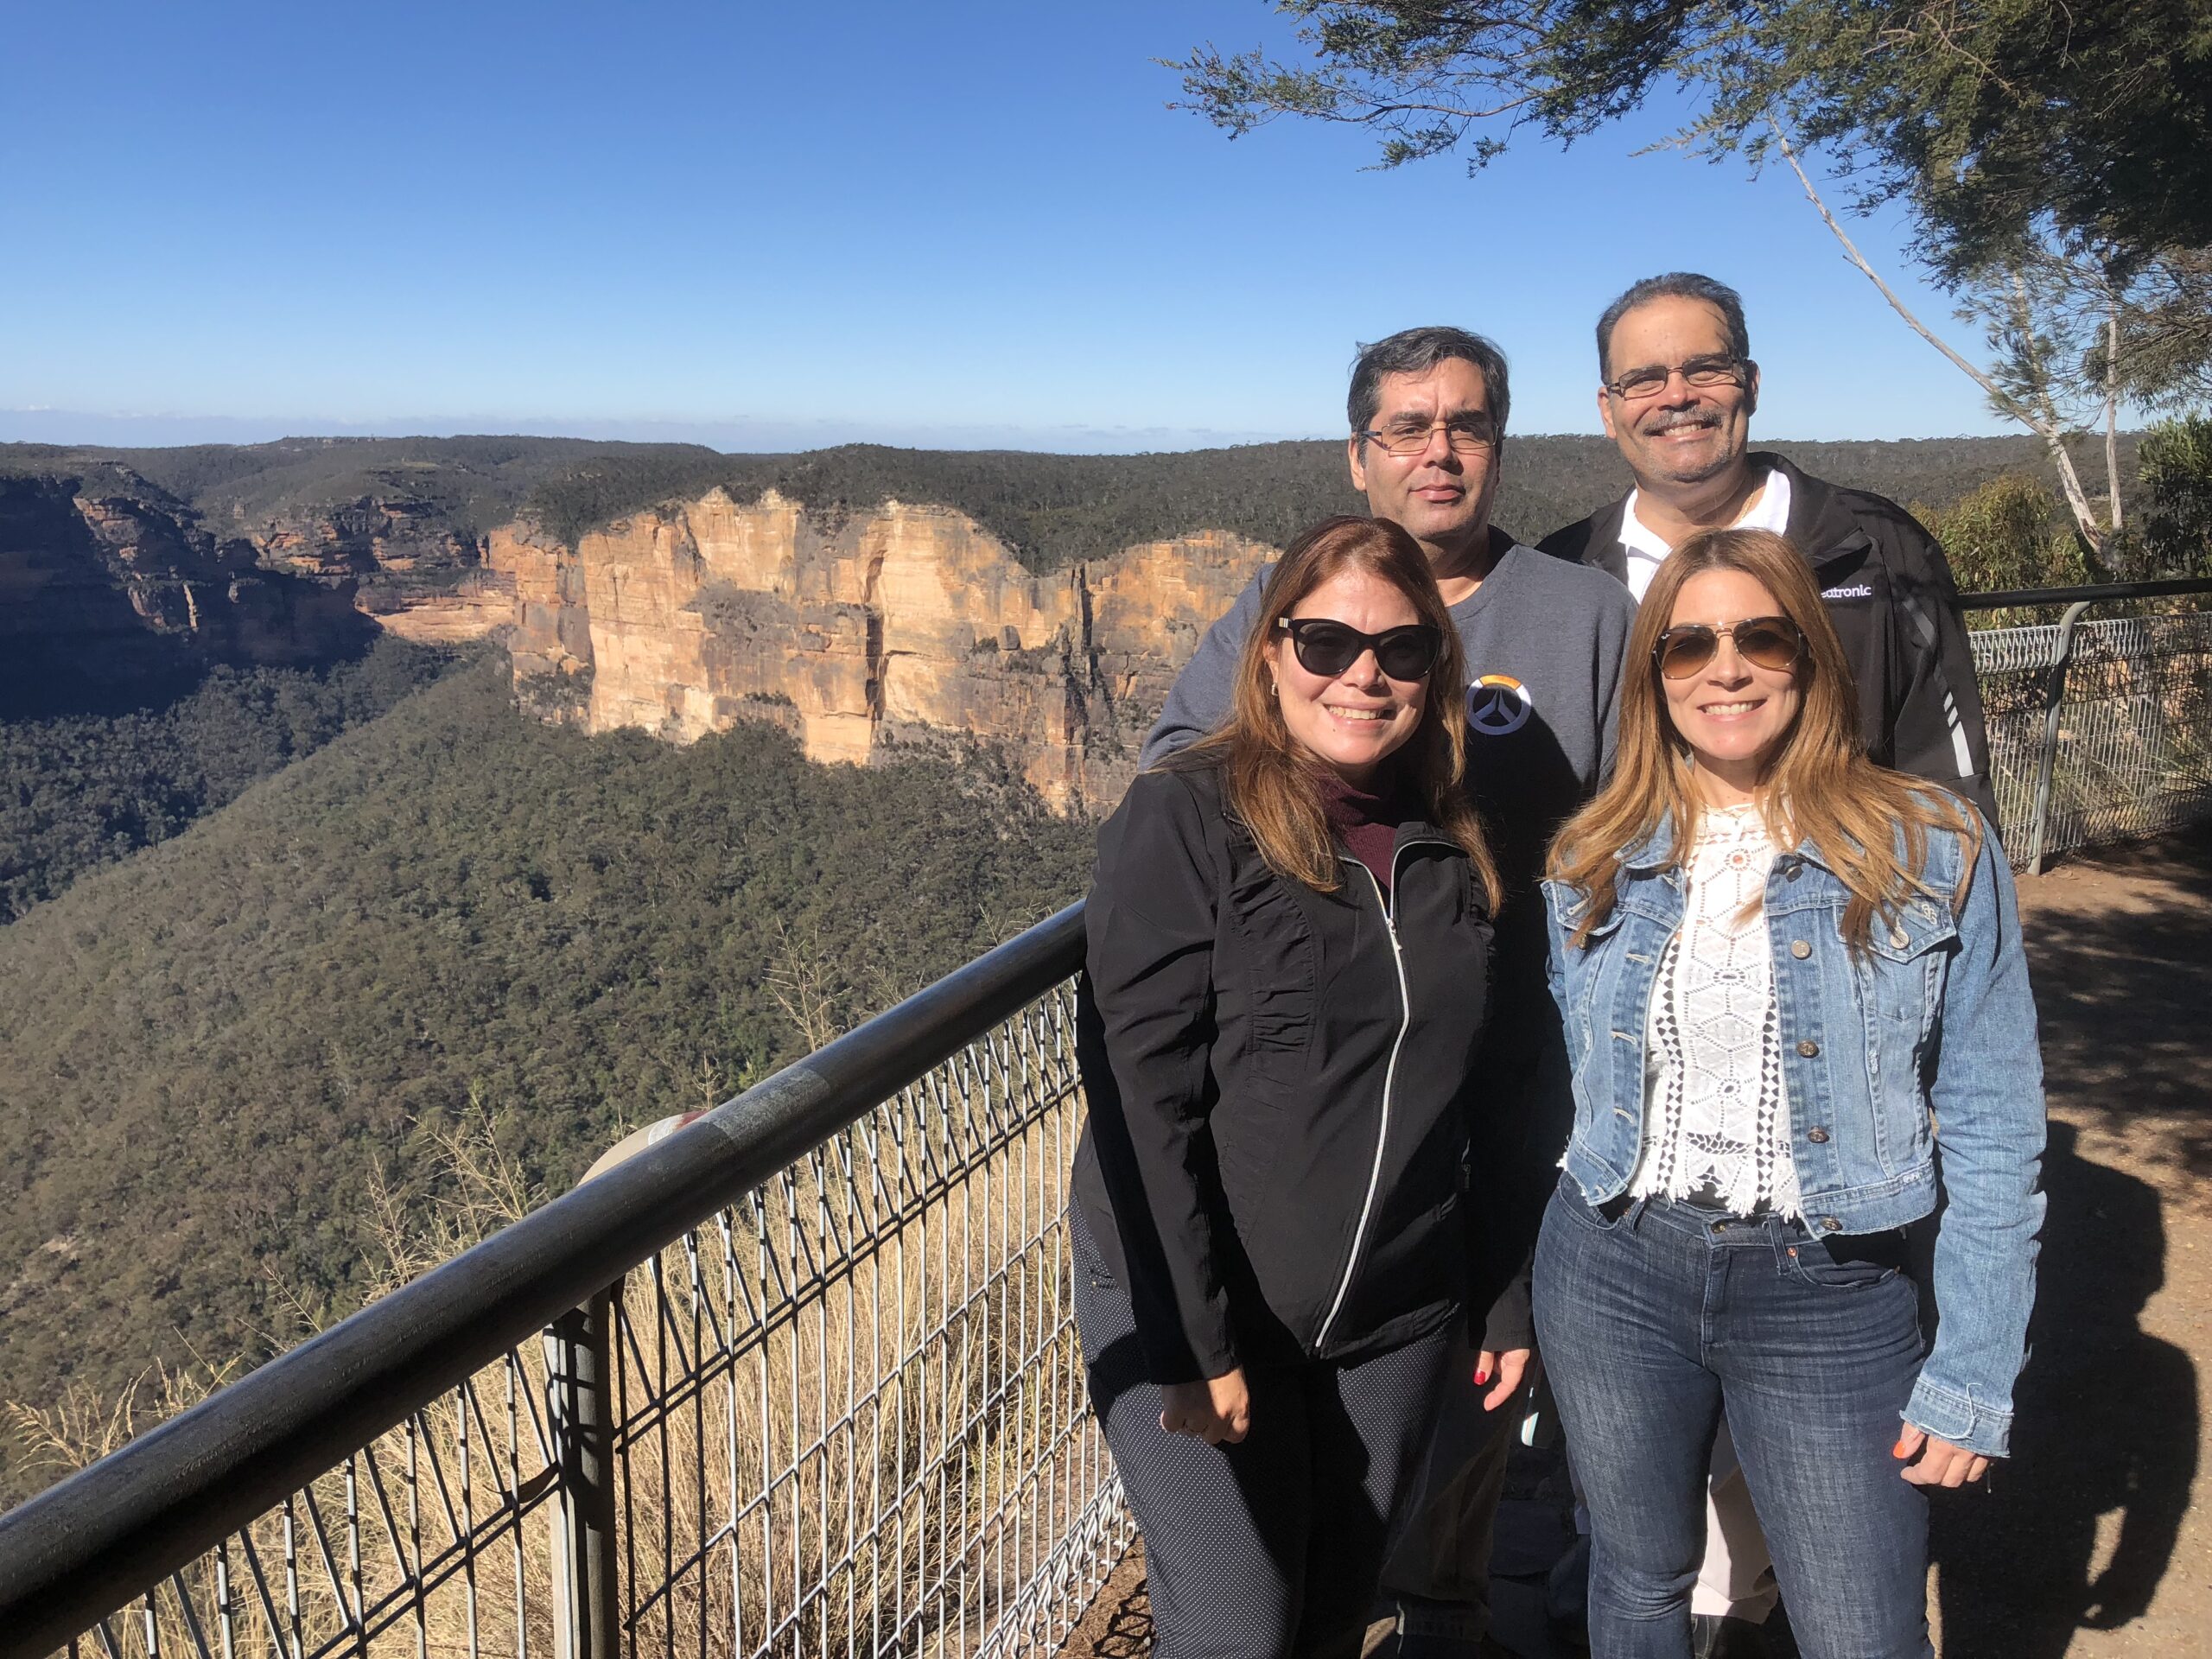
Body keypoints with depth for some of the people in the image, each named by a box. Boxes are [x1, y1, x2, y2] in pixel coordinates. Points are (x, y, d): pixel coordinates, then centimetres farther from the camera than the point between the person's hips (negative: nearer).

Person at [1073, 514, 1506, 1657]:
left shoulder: (1454, 847, 4)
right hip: (1186, 1309, -5)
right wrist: (1194, 1339, -19)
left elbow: (1467, 1097, 11)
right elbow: (1141, 1092, -17)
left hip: (1393, 1324, 5)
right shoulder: (1185, 817, -13)